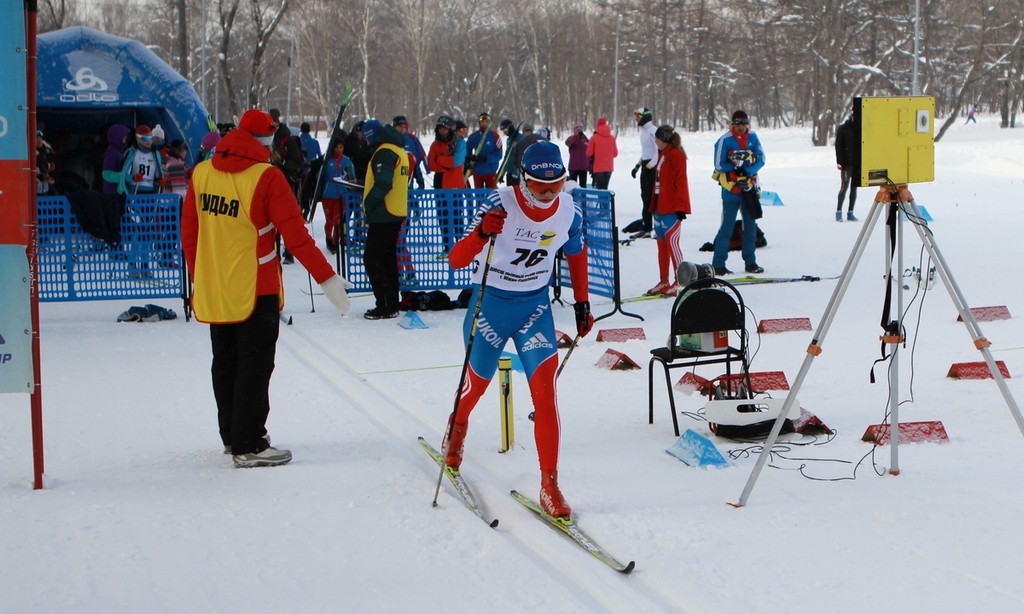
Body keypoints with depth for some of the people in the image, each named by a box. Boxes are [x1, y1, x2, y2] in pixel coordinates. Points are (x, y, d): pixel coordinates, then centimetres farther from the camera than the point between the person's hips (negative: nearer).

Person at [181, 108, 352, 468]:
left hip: (212, 290, 6)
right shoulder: (266, 177, -15)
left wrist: (197, 277, 23)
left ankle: (232, 436, 29)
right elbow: (296, 234, -16)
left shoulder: (201, 173, 2)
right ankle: (248, 446, 0)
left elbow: (189, 231, 10)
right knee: (255, 367, 0)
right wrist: (327, 279, -11)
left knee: (225, 364, 17)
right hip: (255, 290, -6)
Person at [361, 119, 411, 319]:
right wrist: (363, 185, 15)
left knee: (372, 258, -5)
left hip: (383, 215, -10)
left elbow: (382, 184, -26)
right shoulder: (399, 150, 14)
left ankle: (385, 307, -8)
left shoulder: (384, 152, -18)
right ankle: (392, 304, 20)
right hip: (397, 213, 10)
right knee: (388, 257, 16)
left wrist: (369, 203, -14)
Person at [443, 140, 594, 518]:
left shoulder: (569, 212, -11)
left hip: (535, 306, 2)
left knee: (544, 391, -13)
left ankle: (549, 486, -7)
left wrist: (582, 303, 10)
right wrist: (481, 234, -48)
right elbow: (456, 261, -28)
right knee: (477, 383, 17)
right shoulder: (500, 205, -23)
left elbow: (576, 254, 12)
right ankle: (456, 430, 53)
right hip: (490, 303, -2)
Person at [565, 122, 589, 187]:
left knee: (583, 185, 7)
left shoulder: (586, 140, 8)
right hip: (573, 167, -3)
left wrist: (590, 167, 10)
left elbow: (590, 154, 12)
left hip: (584, 167, 3)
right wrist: (576, 135, -39)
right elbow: (567, 143, -27)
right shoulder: (572, 139, -2)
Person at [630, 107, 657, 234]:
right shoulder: (643, 131, 16)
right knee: (645, 197, 12)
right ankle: (646, 229, 18)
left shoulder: (653, 131, -15)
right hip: (645, 167, 10)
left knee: (652, 197, -8)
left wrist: (649, 166, -20)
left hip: (652, 168, -10)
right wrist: (638, 166, 18)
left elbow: (659, 151, -21)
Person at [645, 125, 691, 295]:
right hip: (660, 205, 10)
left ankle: (679, 282, -7)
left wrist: (681, 206, -21)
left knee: (672, 242, -10)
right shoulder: (662, 154, 18)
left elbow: (681, 181, -16)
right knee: (662, 244, 11)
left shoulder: (675, 154, -10)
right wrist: (652, 205, 20)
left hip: (672, 207, -10)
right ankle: (664, 282, 16)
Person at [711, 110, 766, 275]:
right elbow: (719, 164, -9)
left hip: (749, 188, 5)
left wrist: (746, 170, -16)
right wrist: (737, 168, -14)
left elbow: (761, 158, -1)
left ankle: (750, 262, 19)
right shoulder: (725, 140, -9)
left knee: (750, 225, 10)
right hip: (731, 189, -5)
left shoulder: (753, 138, 5)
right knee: (727, 226, -6)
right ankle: (718, 264, -3)